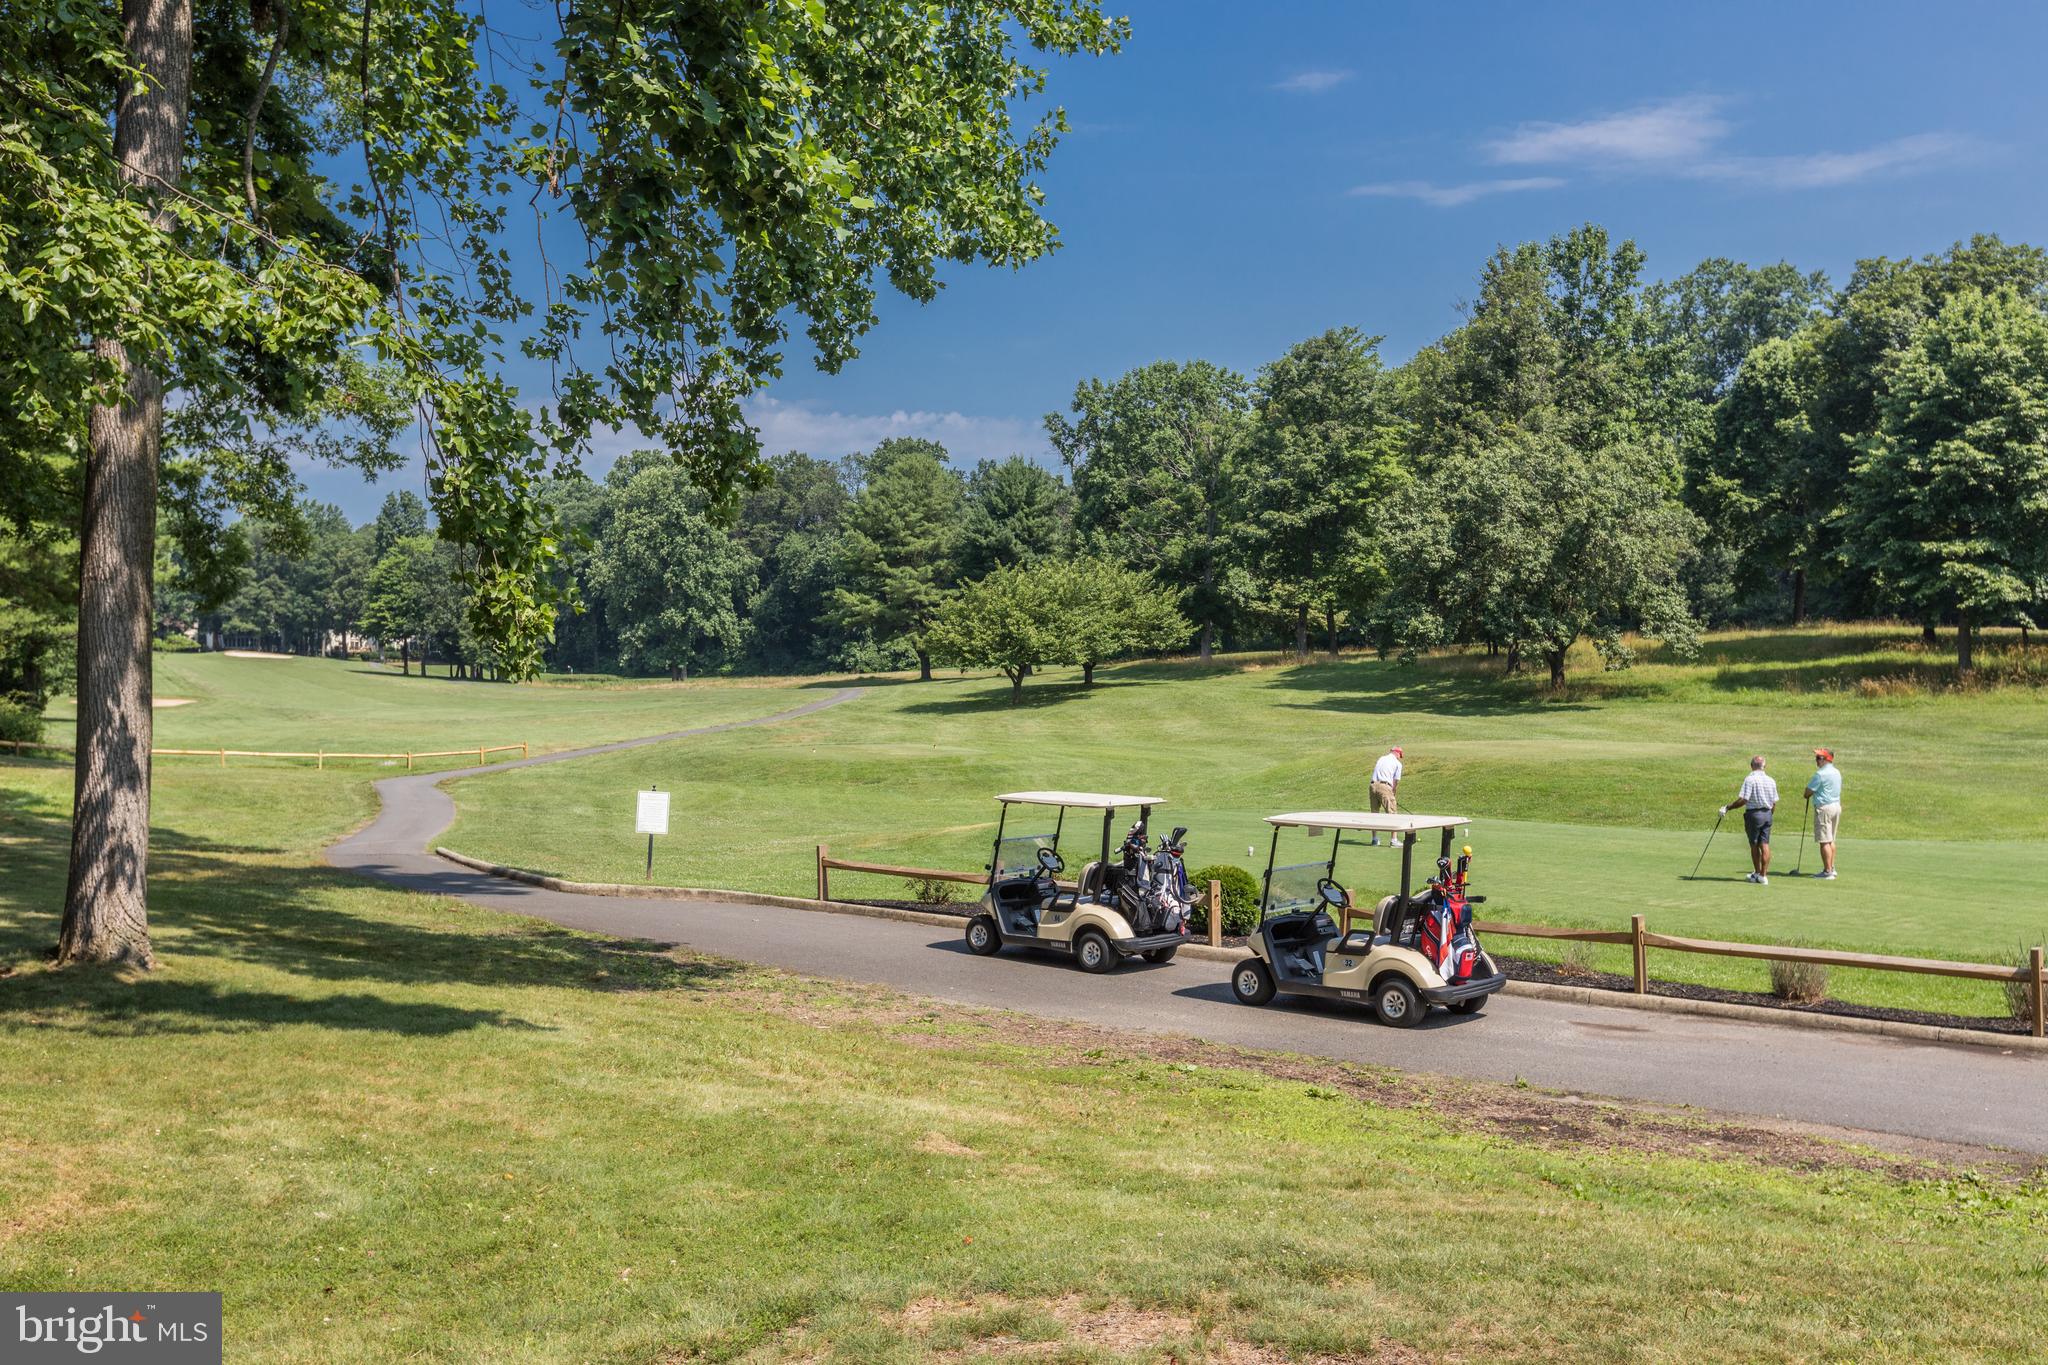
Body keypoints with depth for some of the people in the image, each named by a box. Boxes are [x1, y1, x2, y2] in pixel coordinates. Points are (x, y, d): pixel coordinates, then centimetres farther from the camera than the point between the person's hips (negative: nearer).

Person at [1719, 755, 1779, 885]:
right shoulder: (1771, 780, 6)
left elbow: (1743, 800, -20)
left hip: (1754, 814, -5)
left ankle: (1757, 873, 18)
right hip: (1767, 814, 5)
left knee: (1754, 845, 8)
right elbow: (1774, 803, 10)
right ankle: (1763, 875, 3)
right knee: (1765, 845, 4)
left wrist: (1727, 807, -12)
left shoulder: (1750, 779, -14)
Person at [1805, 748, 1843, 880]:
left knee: (1824, 841, -6)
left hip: (1824, 807, -9)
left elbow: (1809, 790, -12)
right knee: (1831, 840, 17)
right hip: (1837, 805, 9)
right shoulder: (1837, 772, 11)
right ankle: (1831, 868, 22)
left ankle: (1828, 871, -7)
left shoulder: (1821, 774, -17)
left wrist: (1807, 795, 11)